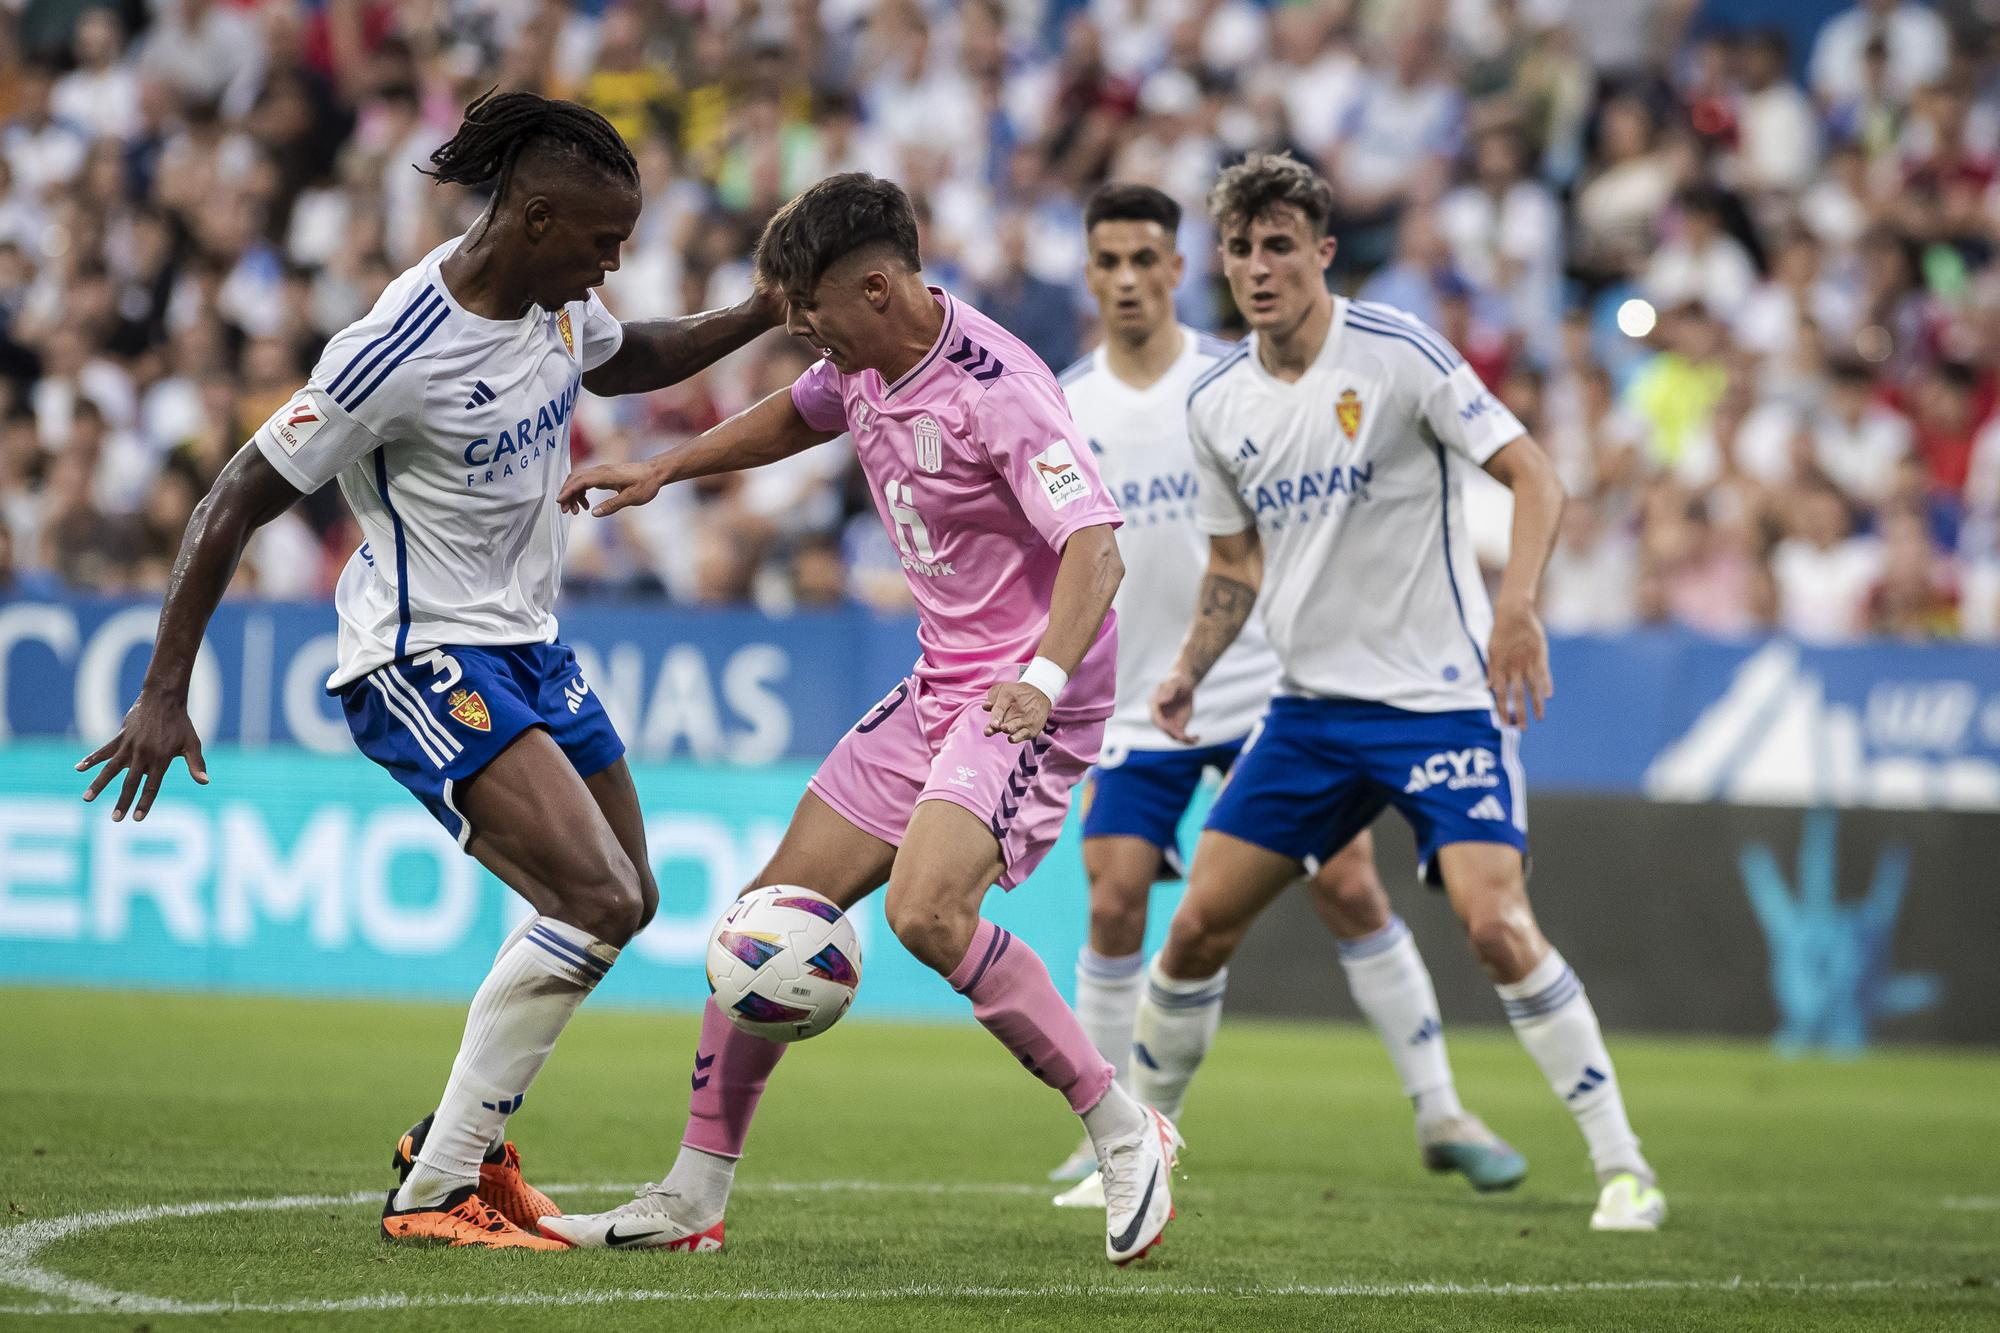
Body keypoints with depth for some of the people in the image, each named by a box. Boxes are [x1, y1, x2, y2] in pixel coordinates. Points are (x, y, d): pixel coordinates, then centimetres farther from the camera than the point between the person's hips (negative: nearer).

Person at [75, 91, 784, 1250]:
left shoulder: (557, 303, 0)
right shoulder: (397, 356, -25)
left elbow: (628, 359, 26)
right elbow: (236, 505, -19)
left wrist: (765, 314, 11)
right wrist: (165, 694, -19)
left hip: (525, 644, 9)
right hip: (423, 662, -9)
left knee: (628, 902, 15)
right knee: (594, 899, -20)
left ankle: (466, 1139, 32)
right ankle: (435, 1193, -13)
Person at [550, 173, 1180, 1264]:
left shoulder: (995, 390, -22)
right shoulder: (862, 362, 4)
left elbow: (1095, 549, -30)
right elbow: (803, 414, 29)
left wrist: (1043, 676, -44)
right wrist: (666, 469, 27)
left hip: (1028, 697, -9)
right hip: (938, 685, 9)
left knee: (926, 911, -28)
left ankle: (1125, 1133, -14)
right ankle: (693, 1197, 14)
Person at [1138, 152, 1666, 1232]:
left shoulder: (1398, 354, -11)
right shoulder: (1217, 403, 6)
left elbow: (1533, 474, -12)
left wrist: (1515, 606, -27)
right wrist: (1190, 670, 4)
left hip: (1440, 693, -5)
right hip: (1311, 704, 5)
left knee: (1495, 921, -21)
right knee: (1199, 922, 1)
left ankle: (1621, 1166, -10)